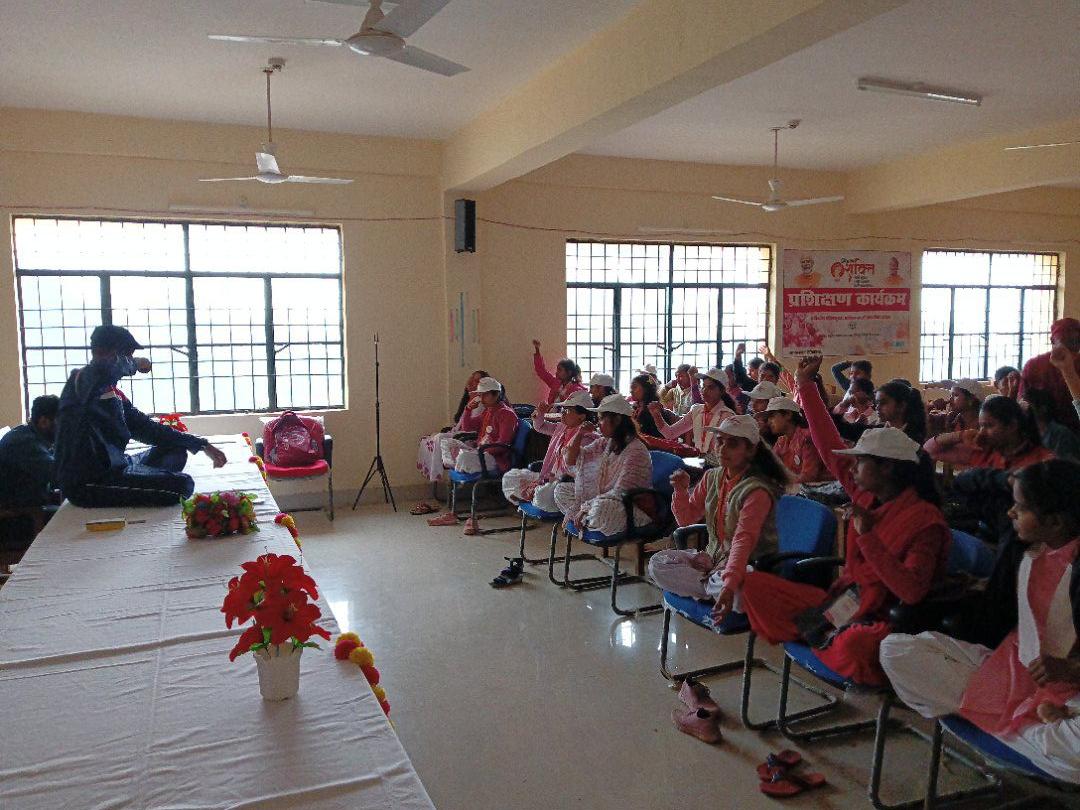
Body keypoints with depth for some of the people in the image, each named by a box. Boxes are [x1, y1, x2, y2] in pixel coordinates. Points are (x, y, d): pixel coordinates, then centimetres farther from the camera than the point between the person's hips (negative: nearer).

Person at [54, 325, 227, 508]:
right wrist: (134, 364, -9)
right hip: (86, 482, -10)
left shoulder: (112, 395, 14)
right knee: (181, 485, -20)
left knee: (176, 453, 20)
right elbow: (104, 368, -34)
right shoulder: (82, 380, -11)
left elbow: (147, 428, 19)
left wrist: (201, 445, 17)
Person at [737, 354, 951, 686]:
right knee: (753, 584, 0)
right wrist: (805, 385, 12)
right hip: (840, 601, 7)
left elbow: (912, 592, -26)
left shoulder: (924, 519, -15)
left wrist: (869, 538, -30)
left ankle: (821, 642, -8)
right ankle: (825, 638, -8)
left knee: (855, 646, -43)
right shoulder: (866, 496, 5)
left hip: (881, 621, -7)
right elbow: (831, 448, 10)